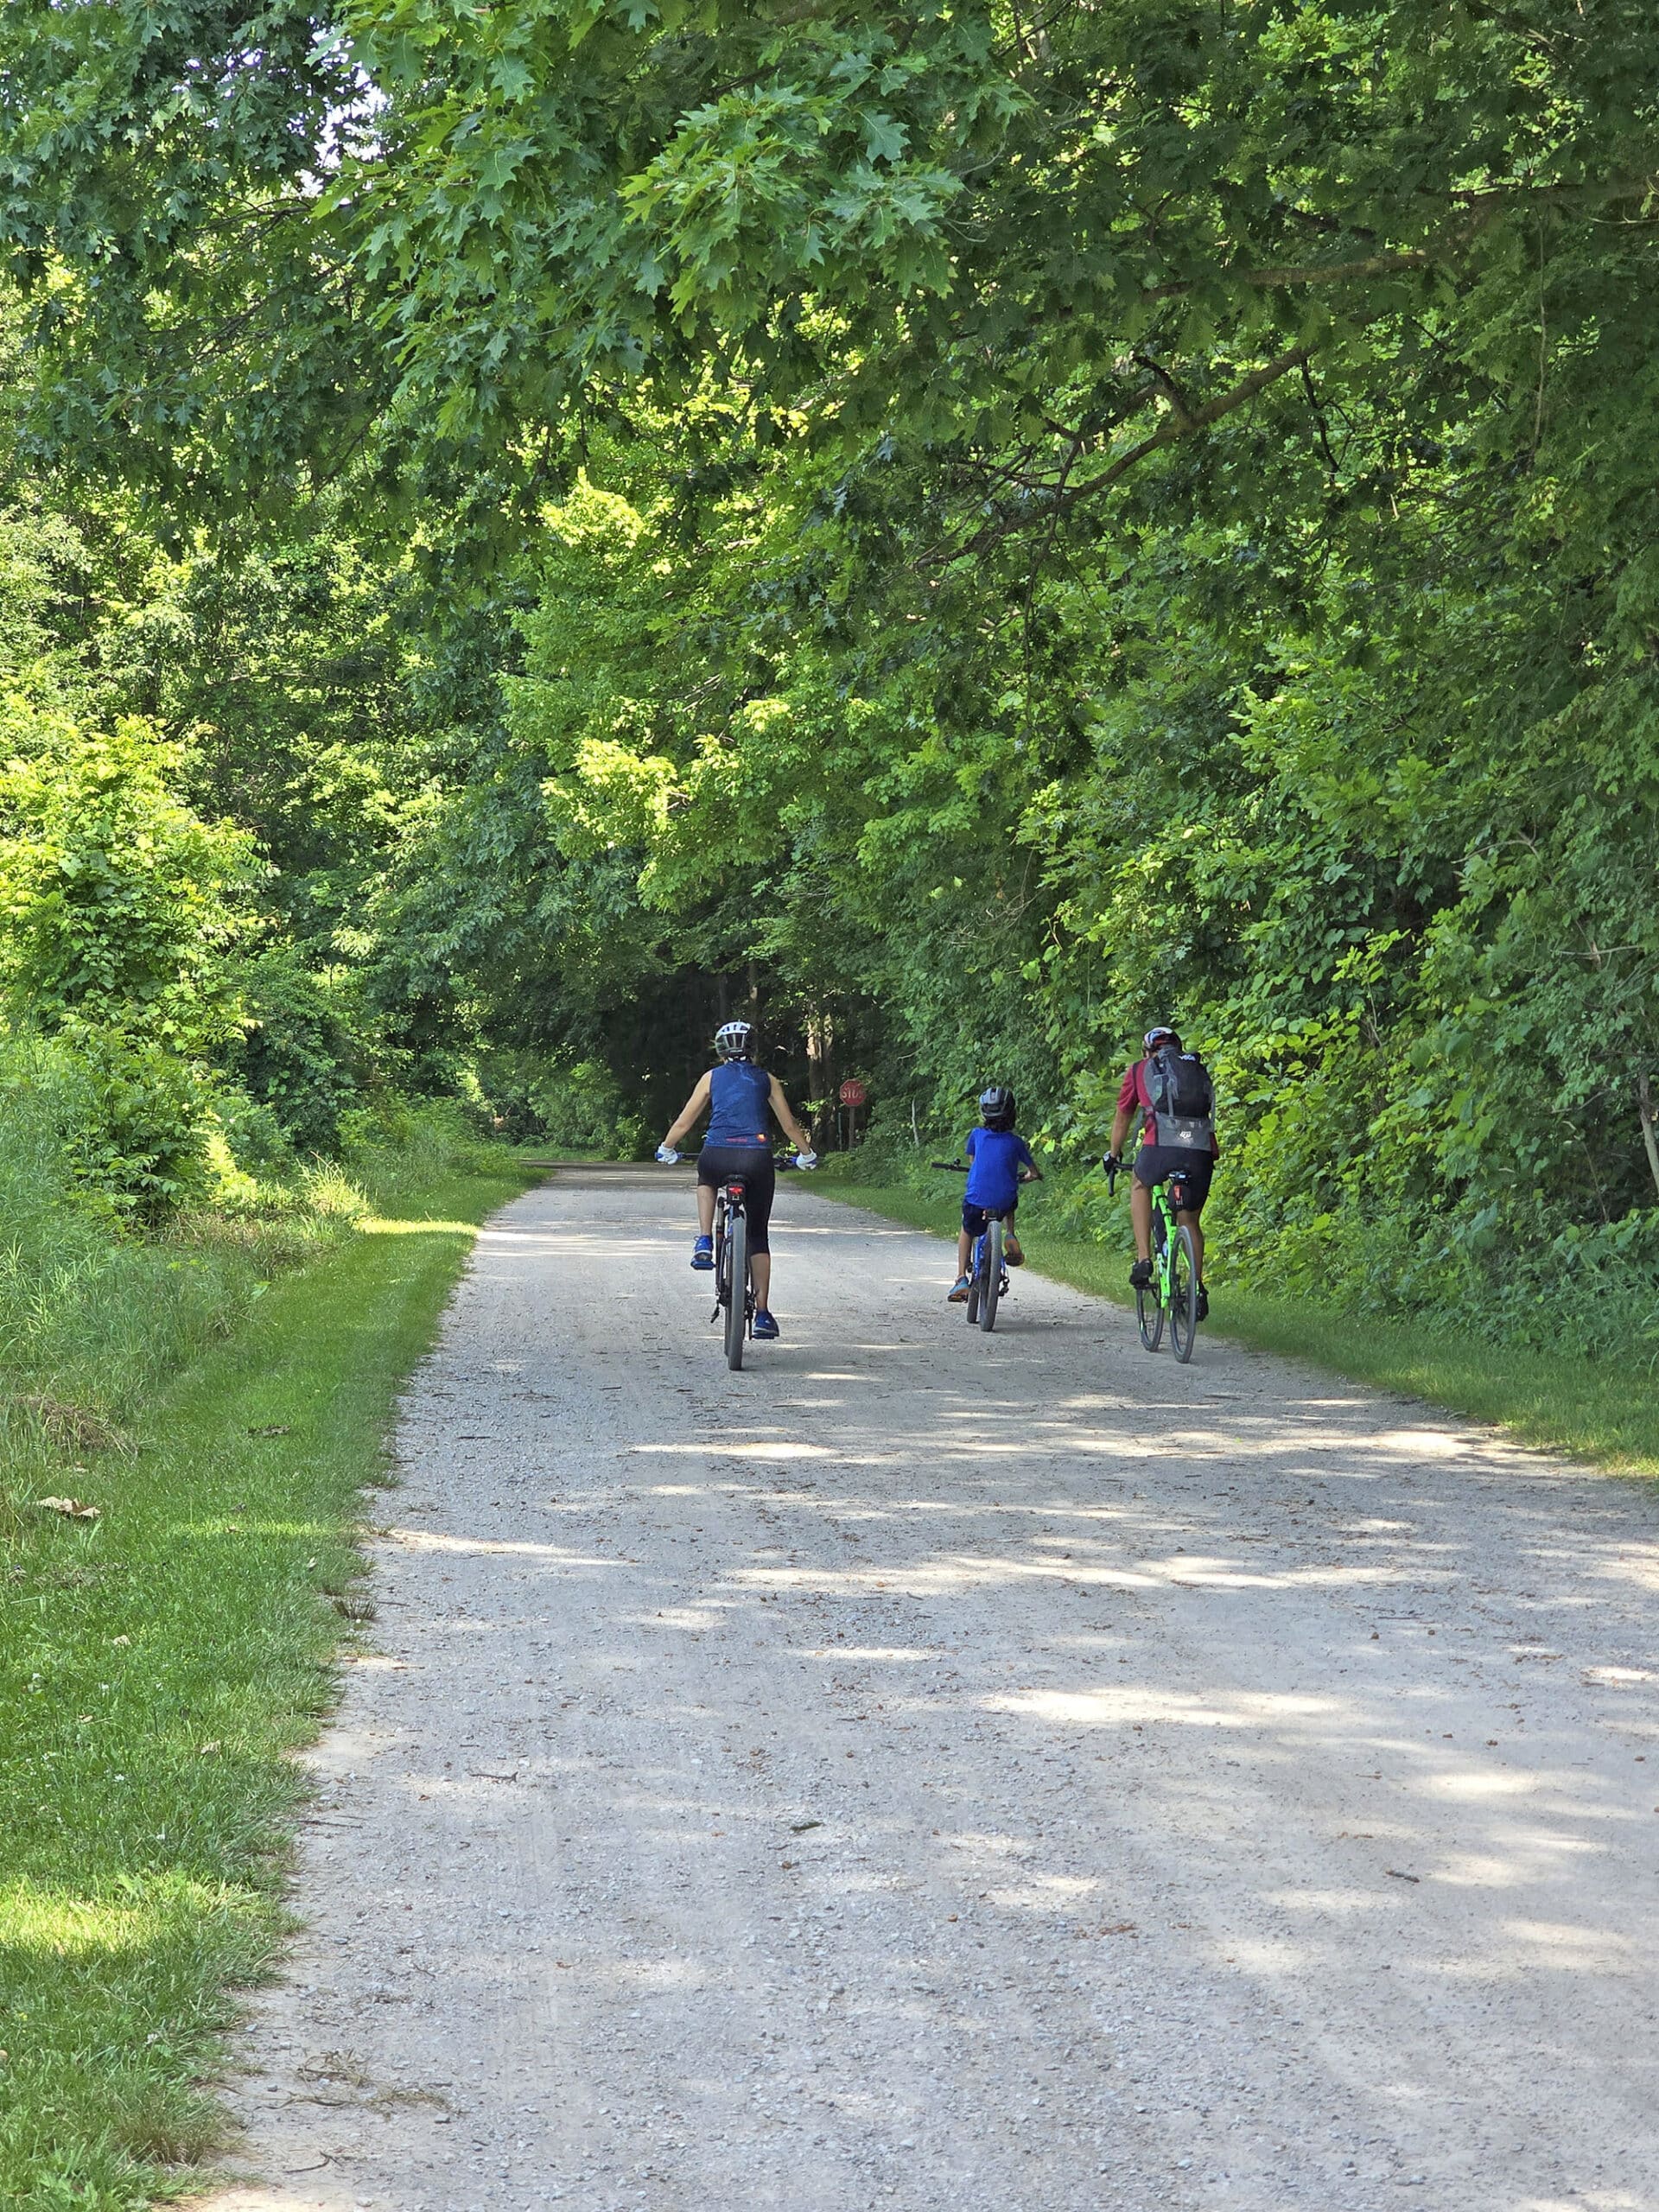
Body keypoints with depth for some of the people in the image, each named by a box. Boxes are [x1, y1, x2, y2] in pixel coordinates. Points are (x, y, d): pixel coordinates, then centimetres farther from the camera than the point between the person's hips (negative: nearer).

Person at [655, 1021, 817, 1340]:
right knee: (758, 1236, 13)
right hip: (757, 1158, 0)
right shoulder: (767, 1080, 17)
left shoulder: (712, 1077, 15)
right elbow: (789, 1125, 21)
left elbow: (684, 1122, 17)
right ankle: (762, 1314, 6)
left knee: (706, 1179, 38)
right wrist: (806, 1154, 38)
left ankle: (704, 1244, 17)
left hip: (717, 1156, 0)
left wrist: (666, 1149, 34)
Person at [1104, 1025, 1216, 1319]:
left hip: (1161, 1148, -2)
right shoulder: (1200, 1071, 28)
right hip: (1202, 1152, 2)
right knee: (1190, 1221, 23)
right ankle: (1198, 1288, 19)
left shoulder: (1140, 1070, 22)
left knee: (1140, 1187, 30)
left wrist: (1114, 1155, 49)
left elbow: (1122, 1119, 33)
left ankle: (1143, 1260, 16)